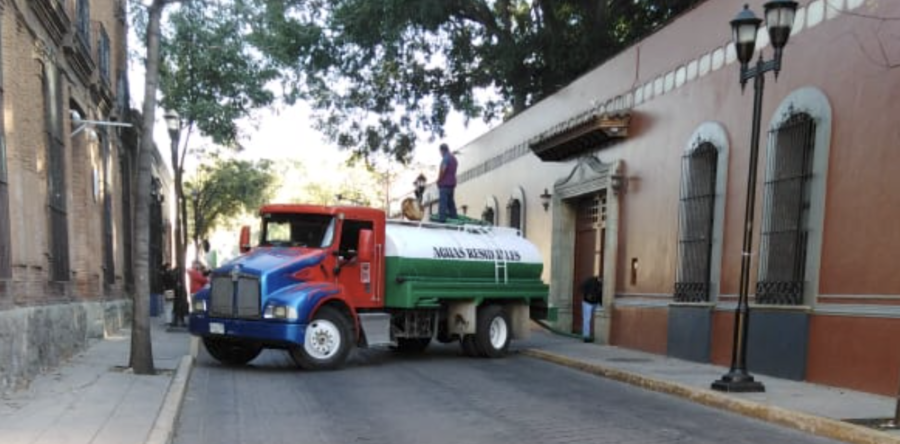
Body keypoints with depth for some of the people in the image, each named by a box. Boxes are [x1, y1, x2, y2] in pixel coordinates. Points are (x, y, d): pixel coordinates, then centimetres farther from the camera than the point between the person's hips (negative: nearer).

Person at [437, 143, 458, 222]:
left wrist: (439, 180, -12)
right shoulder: (453, 157, 14)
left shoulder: (445, 158, -15)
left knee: (442, 200, -9)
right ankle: (453, 214, 25)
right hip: (452, 182, 9)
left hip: (445, 183, -9)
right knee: (450, 199, 19)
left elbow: (442, 170, -23)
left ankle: (442, 217, -13)